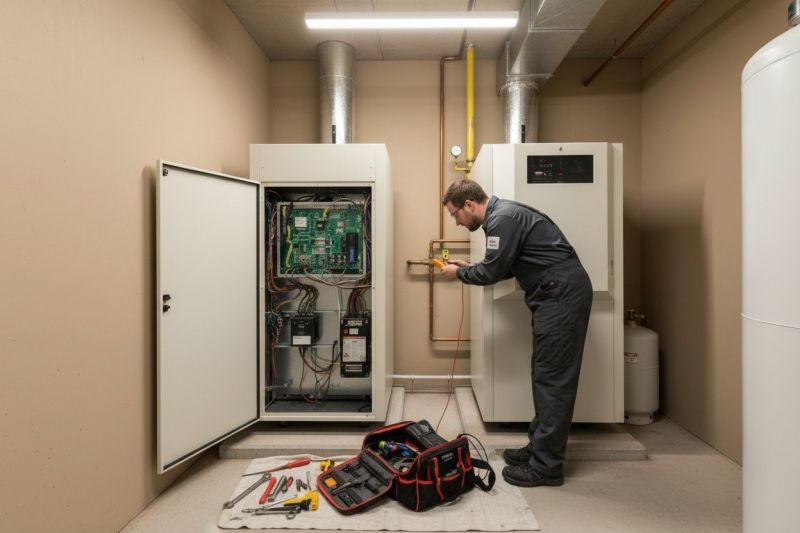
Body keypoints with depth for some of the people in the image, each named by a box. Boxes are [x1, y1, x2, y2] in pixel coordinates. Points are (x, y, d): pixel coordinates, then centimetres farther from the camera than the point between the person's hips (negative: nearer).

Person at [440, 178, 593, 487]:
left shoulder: (503, 218, -15)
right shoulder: (502, 216, 17)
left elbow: (493, 272, -15)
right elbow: (504, 268, 21)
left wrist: (458, 273, 1)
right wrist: (468, 267, 16)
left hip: (563, 294, -11)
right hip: (557, 294, 11)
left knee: (552, 379, -7)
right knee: (544, 376, 14)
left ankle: (546, 466, 2)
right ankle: (540, 447, 24)